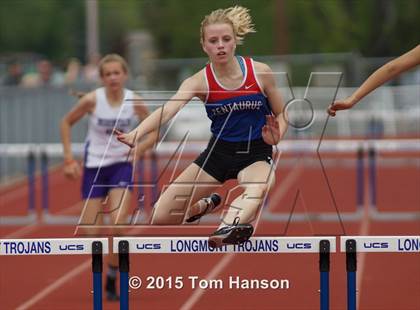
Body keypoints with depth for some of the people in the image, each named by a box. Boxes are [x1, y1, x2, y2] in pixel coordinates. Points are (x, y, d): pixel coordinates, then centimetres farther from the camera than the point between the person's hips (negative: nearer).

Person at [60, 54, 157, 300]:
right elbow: (67, 123, 3)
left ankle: (112, 281, -2)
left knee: (118, 223, -19)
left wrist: (138, 150, -13)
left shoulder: (134, 101, -8)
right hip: (94, 166, 0)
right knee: (90, 234, -2)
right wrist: (69, 158, -3)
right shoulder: (91, 100, -12)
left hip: (121, 164, 0)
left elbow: (154, 132, 6)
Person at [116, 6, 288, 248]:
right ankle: (207, 205, 33)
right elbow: (167, 110, -30)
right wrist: (135, 134, -49)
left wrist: (275, 137, -20)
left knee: (259, 188, -41)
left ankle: (230, 225, -68)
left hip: (256, 153, -2)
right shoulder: (200, 81, -13)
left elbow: (281, 114, 3)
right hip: (218, 151, 3)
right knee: (161, 218, 2)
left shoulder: (260, 73, -11)